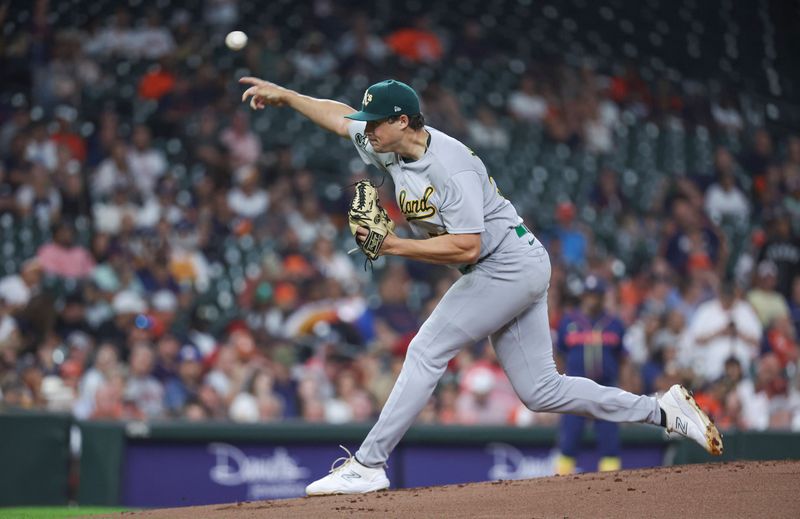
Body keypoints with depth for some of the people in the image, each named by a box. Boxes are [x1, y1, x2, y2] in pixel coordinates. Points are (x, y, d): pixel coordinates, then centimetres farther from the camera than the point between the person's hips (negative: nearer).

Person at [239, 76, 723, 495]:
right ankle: (664, 410, 11)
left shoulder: (452, 167, -24)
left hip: (510, 265, -10)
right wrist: (284, 95, 19)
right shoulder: (391, 146, 2)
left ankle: (367, 465, -11)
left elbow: (466, 248, -28)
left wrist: (393, 246, -26)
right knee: (540, 390, 7)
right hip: (508, 273, 10)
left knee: (426, 352, -12)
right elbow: (341, 116, 19)